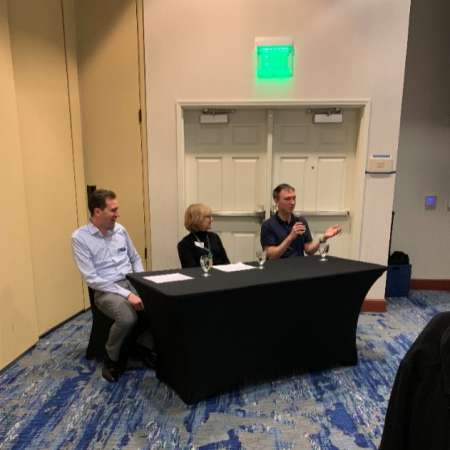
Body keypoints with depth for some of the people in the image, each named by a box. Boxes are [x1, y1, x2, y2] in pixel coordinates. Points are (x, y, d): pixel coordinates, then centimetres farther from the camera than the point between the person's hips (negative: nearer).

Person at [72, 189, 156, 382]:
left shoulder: (120, 230, 7)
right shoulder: (80, 237, -11)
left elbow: (135, 258, 17)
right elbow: (91, 279, -16)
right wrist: (127, 294, -22)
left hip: (131, 282, 5)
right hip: (105, 290, -5)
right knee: (128, 318, -33)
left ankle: (145, 347, 5)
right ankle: (112, 359, -3)